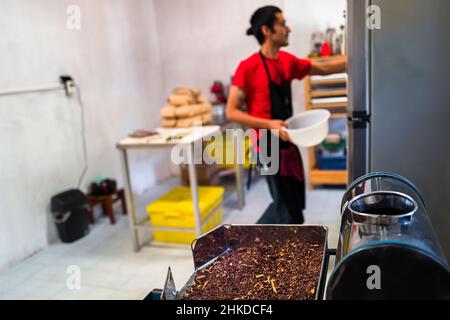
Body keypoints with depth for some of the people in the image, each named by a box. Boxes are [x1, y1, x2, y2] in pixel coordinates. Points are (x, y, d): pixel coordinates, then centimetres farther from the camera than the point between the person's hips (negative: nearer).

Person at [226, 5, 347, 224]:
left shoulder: (287, 61, 6)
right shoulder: (248, 68, -16)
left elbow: (324, 68, 16)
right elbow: (231, 112, -16)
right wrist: (269, 124, -25)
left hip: (288, 146, 8)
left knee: (290, 204, 21)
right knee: (291, 215, 1)